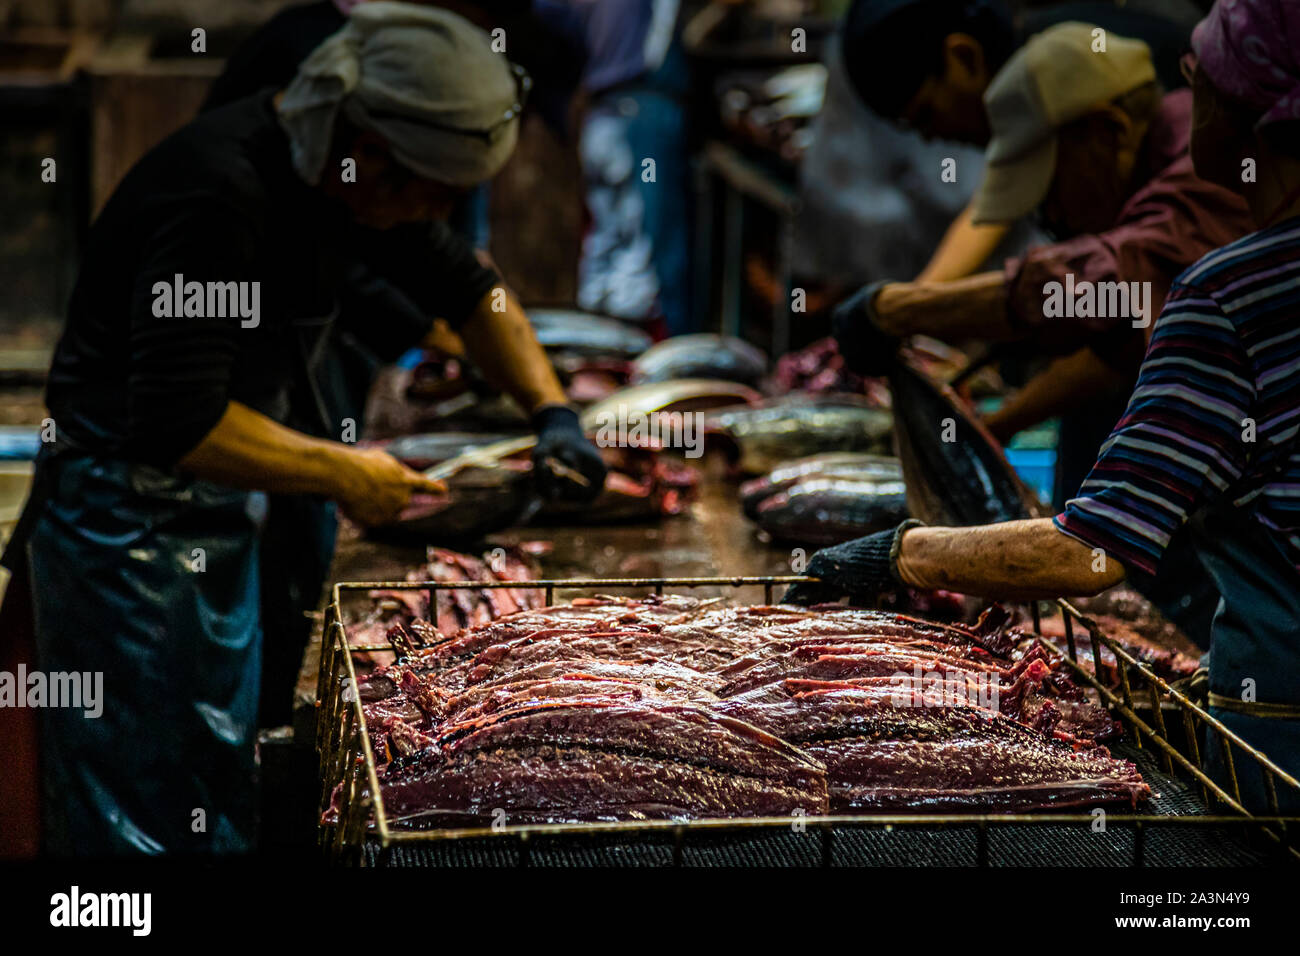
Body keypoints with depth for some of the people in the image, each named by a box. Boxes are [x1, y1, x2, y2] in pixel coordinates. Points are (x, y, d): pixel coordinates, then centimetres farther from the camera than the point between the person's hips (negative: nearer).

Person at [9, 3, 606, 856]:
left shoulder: (348, 172, 0)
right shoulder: (221, 192, -28)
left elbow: (468, 288, 15)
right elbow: (178, 423, -31)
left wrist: (554, 413, 2)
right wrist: (344, 475, -21)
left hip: (223, 513, 9)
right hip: (127, 519, -9)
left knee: (224, 783, 17)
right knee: (143, 808, -3)